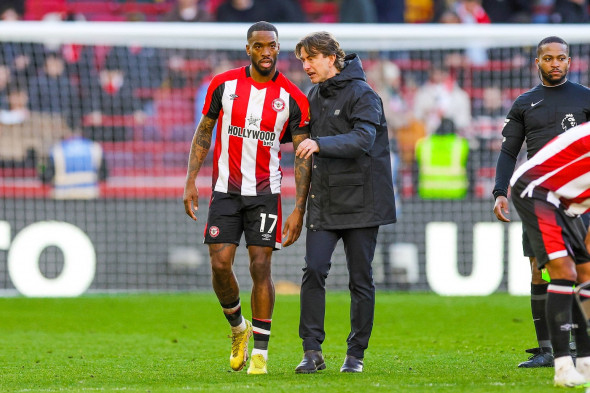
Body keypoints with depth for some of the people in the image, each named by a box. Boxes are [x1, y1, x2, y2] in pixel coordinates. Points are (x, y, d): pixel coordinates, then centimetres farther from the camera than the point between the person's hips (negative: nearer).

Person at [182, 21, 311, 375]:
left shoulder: (292, 98, -5)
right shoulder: (224, 85, -1)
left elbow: (303, 156, -3)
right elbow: (204, 131, 9)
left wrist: (299, 209, -10)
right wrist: (191, 182, 2)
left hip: (265, 192, -1)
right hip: (225, 190, 1)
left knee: (261, 267, -6)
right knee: (220, 263, -6)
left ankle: (260, 352, 3)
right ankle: (238, 327, 21)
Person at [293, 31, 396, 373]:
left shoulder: (362, 94, -10)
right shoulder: (315, 95, 12)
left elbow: (363, 139, -26)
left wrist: (320, 144, -36)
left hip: (360, 200, -5)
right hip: (324, 201, 5)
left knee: (360, 278, 3)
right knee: (314, 271, -9)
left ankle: (356, 353, 12)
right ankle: (313, 351, -7)